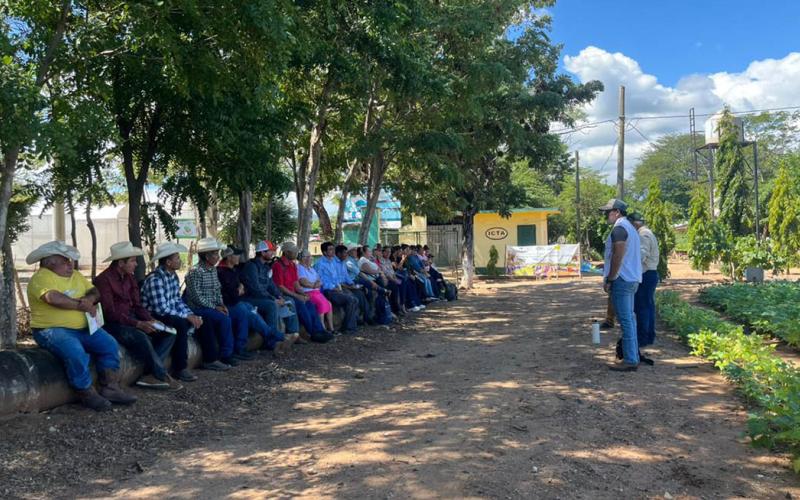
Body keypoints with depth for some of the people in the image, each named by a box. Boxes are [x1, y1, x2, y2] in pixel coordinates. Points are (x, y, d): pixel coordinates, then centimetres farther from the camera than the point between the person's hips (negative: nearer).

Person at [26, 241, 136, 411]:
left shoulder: (76, 276, 16)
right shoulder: (42, 277, -10)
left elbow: (95, 292, 11)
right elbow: (54, 298, -26)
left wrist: (90, 299, -14)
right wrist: (82, 305, -15)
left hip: (82, 328, 8)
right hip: (53, 330, -8)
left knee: (109, 345, -8)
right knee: (76, 353, -33)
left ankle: (110, 388, -5)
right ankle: (87, 393, -16)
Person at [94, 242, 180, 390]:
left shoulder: (129, 278, 11)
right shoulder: (104, 280, -14)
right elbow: (110, 313, -20)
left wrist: (150, 321, -7)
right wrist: (138, 324, -28)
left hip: (132, 320, 8)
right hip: (113, 324, -8)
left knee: (169, 332, -6)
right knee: (140, 336, -35)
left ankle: (150, 375, -17)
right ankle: (161, 376, -16)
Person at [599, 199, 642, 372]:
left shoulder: (619, 228, -14)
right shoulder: (630, 227, 18)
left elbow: (618, 256, -20)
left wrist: (609, 279, -16)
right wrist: (607, 266, 23)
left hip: (622, 280, -10)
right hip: (632, 279, 10)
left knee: (626, 320, -8)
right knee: (629, 319, 13)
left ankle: (630, 360, -7)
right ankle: (633, 356, 18)